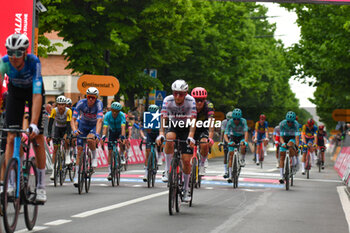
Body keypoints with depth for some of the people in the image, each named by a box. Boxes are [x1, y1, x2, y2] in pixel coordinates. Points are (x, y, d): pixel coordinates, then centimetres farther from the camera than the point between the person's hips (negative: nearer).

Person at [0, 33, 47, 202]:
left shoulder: (34, 62, -36)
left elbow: (37, 95, -42)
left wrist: (33, 124, -50)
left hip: (33, 91, -2)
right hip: (15, 91, 2)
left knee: (37, 137, -7)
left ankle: (41, 187, 3)